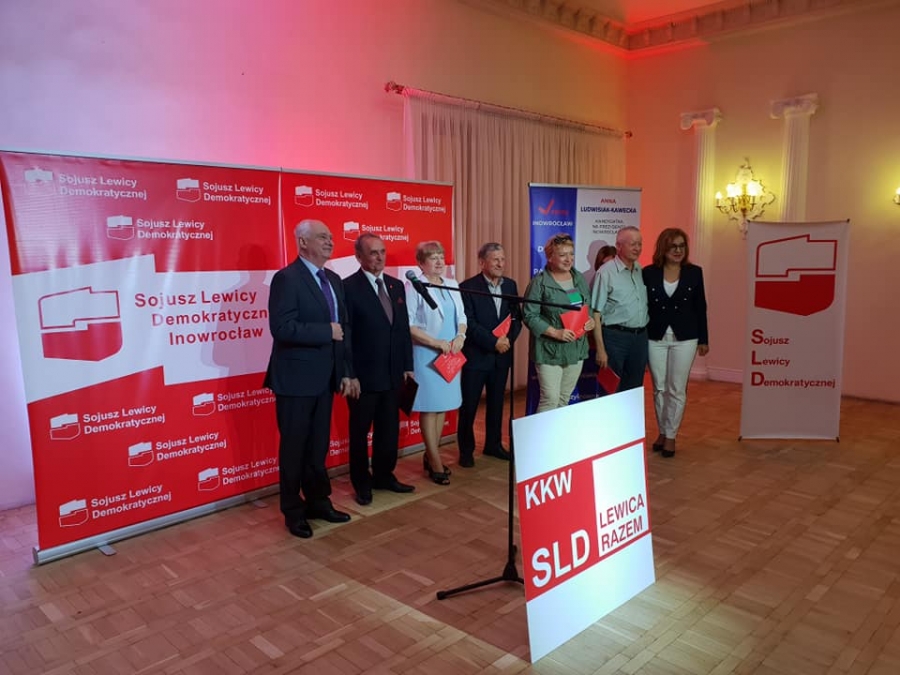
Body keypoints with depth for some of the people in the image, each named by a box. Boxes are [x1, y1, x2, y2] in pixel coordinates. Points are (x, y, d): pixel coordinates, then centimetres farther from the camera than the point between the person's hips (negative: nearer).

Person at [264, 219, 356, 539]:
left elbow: (343, 329, 13)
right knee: (294, 448, 8)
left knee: (318, 446, 17)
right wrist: (326, 332, -18)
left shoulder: (334, 280, 12)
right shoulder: (286, 278, -13)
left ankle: (318, 501, 31)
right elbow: (282, 328, -24)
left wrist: (346, 372, 7)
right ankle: (294, 511, 23)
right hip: (296, 379, -7)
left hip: (325, 378, 7)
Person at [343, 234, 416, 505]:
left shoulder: (396, 285, 9)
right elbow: (345, 336, -13)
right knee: (360, 431, 10)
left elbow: (404, 328, 11)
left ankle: (384, 476, 33)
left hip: (393, 373, 6)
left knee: (389, 429, 16)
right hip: (364, 375, -6)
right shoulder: (348, 287, -11)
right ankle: (361, 483, 26)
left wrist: (408, 365, 9)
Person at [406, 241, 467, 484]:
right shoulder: (413, 287, -9)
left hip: (450, 354, 6)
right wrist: (436, 342, -18)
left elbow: (462, 316, 13)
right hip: (426, 355, -6)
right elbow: (408, 325, -14)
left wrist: (460, 337, -7)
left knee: (443, 405, 10)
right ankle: (435, 462, 8)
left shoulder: (452, 285, 11)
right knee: (429, 406, -1)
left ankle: (431, 455, 24)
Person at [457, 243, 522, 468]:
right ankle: (466, 450, 15)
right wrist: (493, 342, -19)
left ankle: (493, 444, 29)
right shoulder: (468, 287, -9)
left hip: (502, 355, 5)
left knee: (496, 402, 15)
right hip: (476, 355, -5)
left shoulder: (510, 285, 8)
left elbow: (517, 317, 7)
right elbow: (468, 323, -15)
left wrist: (508, 338, -12)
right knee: (469, 405, 2)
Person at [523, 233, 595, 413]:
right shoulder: (539, 282, -10)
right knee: (550, 399, -8)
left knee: (565, 399, 14)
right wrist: (555, 332, -20)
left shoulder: (579, 279, 10)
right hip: (550, 350, -6)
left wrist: (590, 320, -2)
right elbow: (529, 316, -13)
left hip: (576, 348, 6)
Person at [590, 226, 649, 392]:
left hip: (641, 336, 6)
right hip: (615, 337, -6)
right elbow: (596, 313, -10)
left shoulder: (642, 271, 9)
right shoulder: (606, 272, -8)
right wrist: (600, 349, -14)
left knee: (635, 390, 13)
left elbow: (646, 304, 16)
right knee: (612, 390, 2)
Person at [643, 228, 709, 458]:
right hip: (655, 338, 0)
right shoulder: (649, 273, -3)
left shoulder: (694, 272, 0)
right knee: (659, 388, 10)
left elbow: (700, 307, 4)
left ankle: (671, 436, 16)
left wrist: (703, 339, 4)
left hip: (684, 338, 0)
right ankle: (662, 432, 26)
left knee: (677, 390, 4)